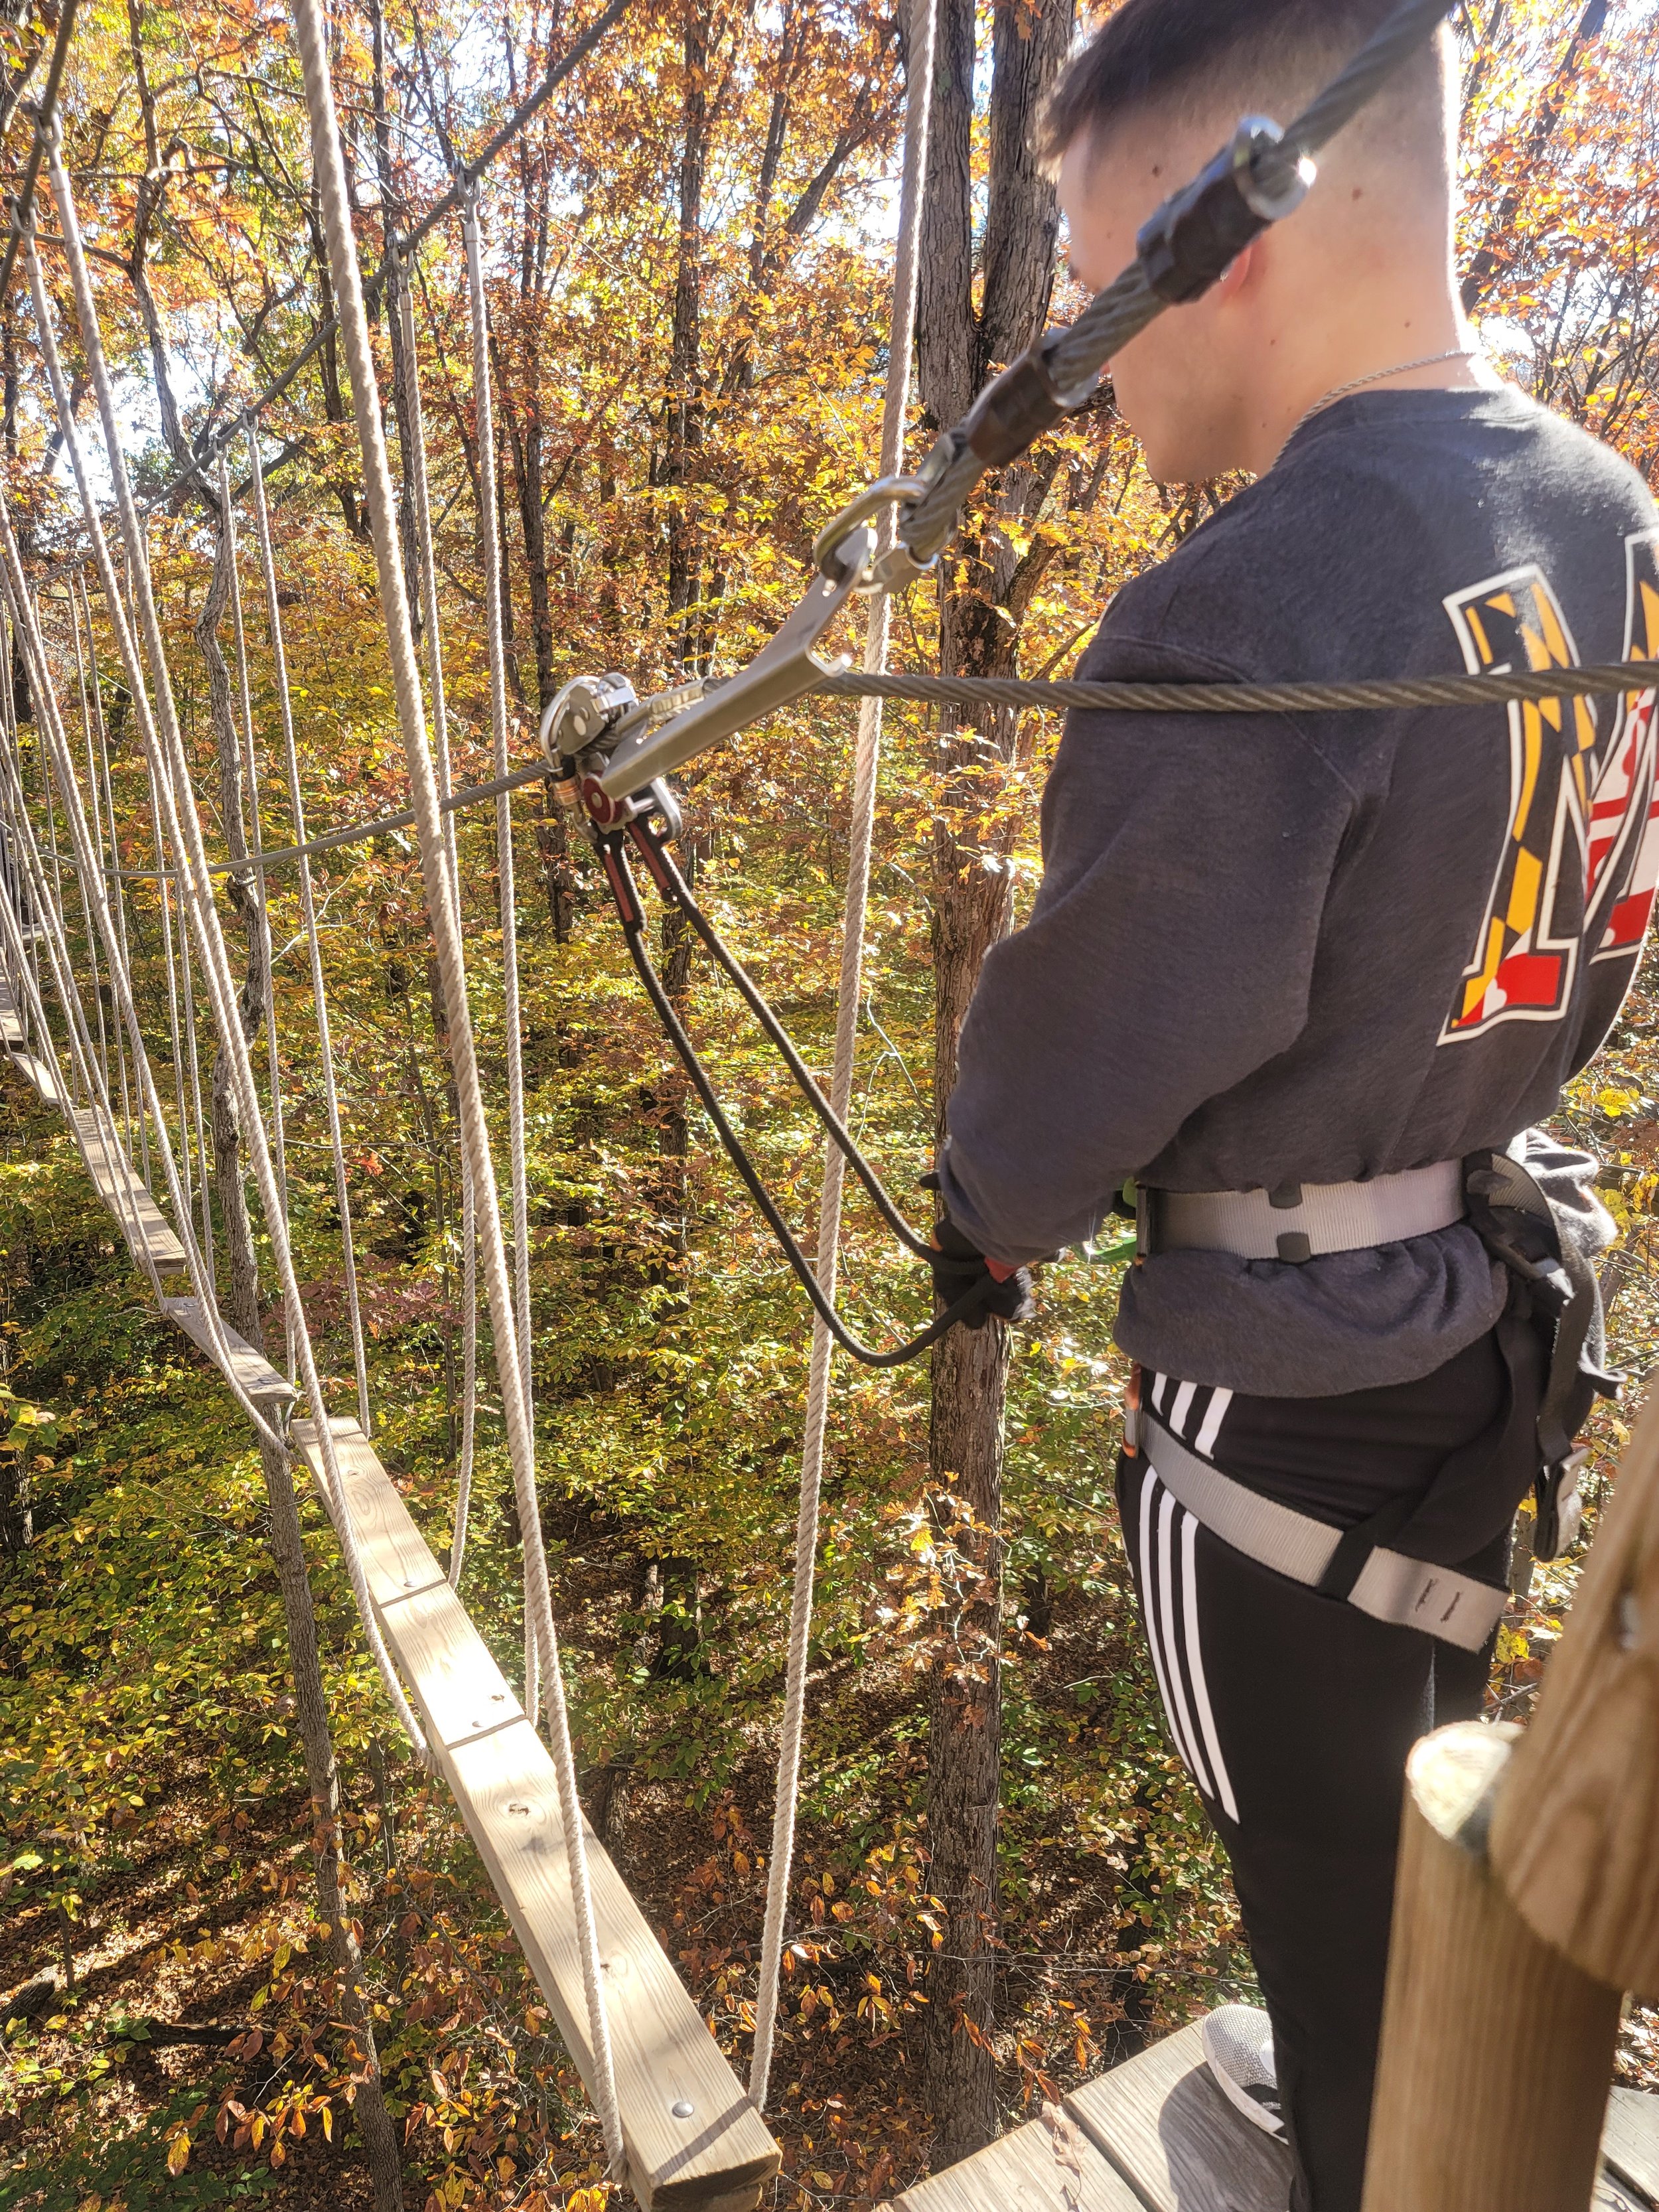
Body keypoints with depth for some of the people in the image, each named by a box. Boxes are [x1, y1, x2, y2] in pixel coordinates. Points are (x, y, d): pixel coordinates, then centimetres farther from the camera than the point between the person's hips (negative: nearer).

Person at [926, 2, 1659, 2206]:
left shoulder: (1237, 620, -27)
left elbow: (1070, 1056, -19)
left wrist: (992, 1213, 1)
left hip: (1283, 1381, -8)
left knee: (1324, 1843, 17)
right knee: (1422, 1783, 29)